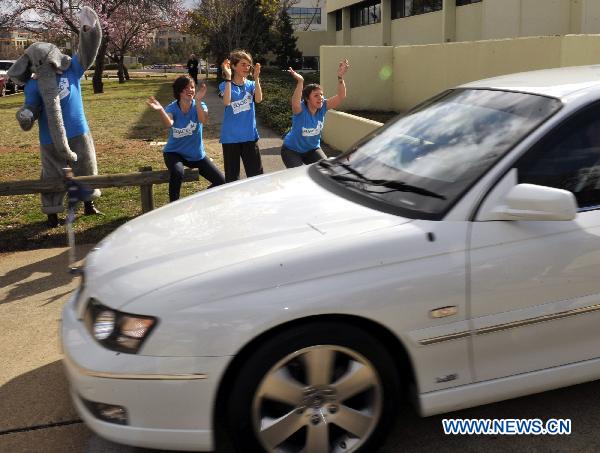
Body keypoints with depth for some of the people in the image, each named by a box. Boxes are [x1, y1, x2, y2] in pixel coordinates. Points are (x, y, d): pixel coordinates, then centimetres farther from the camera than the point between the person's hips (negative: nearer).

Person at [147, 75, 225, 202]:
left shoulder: (199, 106, -12)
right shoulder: (172, 108, -14)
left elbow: (204, 121, -36)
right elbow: (169, 124, -38)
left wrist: (198, 101, -51)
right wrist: (160, 110, -58)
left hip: (197, 154, 3)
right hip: (174, 152, -3)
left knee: (221, 182, -4)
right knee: (177, 173, -37)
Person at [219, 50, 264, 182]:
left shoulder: (251, 85, 5)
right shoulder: (225, 85, -3)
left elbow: (258, 99, -16)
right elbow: (226, 102, -24)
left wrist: (256, 77, -20)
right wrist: (228, 78, -24)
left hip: (249, 136, 2)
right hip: (230, 138, -2)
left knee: (256, 175, 4)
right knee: (232, 176, 7)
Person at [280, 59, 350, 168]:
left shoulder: (323, 107, -15)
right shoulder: (300, 110, -27)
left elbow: (341, 96, -25)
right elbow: (295, 103, -52)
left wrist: (340, 77, -41)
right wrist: (300, 82, -64)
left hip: (312, 149, 5)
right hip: (292, 150, -4)